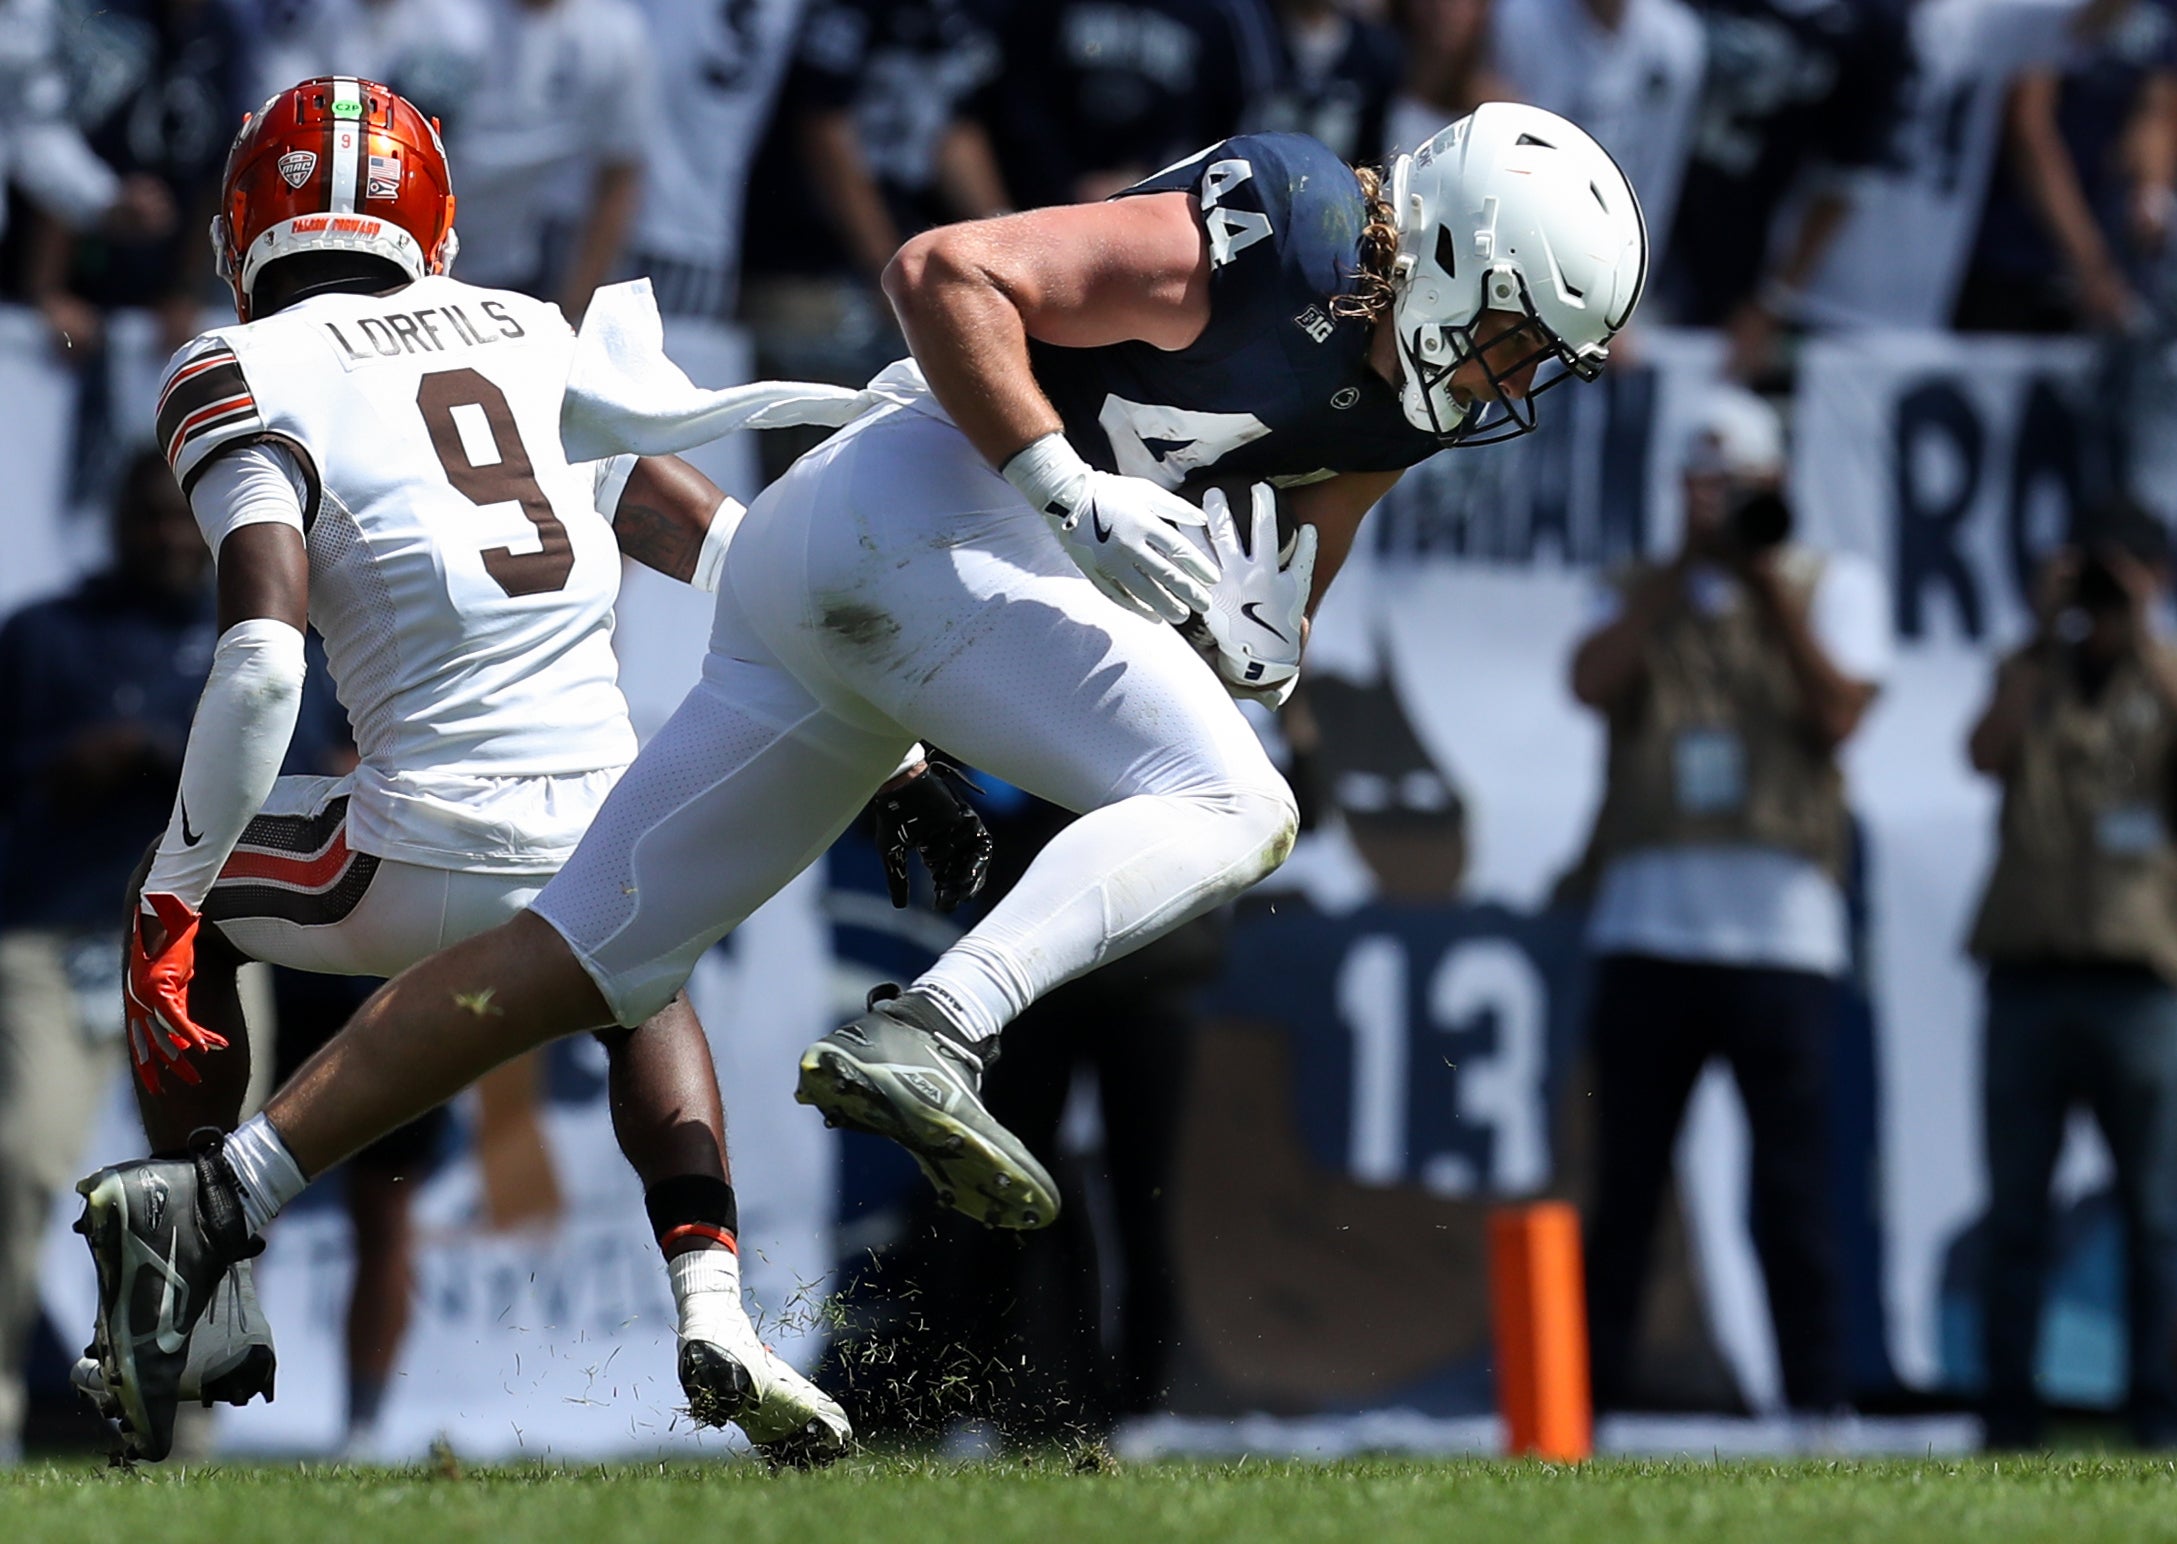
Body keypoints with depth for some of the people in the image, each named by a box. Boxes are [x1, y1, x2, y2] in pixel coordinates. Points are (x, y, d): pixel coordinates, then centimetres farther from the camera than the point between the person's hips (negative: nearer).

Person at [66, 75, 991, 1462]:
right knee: (644, 988, 38)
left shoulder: (243, 379, 2)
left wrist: (184, 871, 0)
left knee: (180, 925, 26)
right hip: (606, 851, 4)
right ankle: (714, 1309, 16)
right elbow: (725, 545, 19)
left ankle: (216, 1310, 24)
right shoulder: (536, 341, 19)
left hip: (434, 854, -4)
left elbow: (262, 666, -11)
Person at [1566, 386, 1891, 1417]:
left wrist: (1771, 578, -5)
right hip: (1647, 931, 2)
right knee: (1623, 1190, 2)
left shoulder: (1832, 584, 12)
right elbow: (1594, 684, -3)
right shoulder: (1639, 595, 18)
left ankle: (1816, 1410, -2)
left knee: (1791, 1197, -5)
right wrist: (1685, 566, -4)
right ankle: (1589, 1412, 4)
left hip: (1781, 934, -2)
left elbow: (1837, 714, -3)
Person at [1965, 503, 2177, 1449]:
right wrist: (2044, 634, -5)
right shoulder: (2033, 676, 16)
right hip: (2029, 969, 2)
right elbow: (1988, 755, -3)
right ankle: (2010, 1412, 3)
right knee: (2015, 1211, 1)